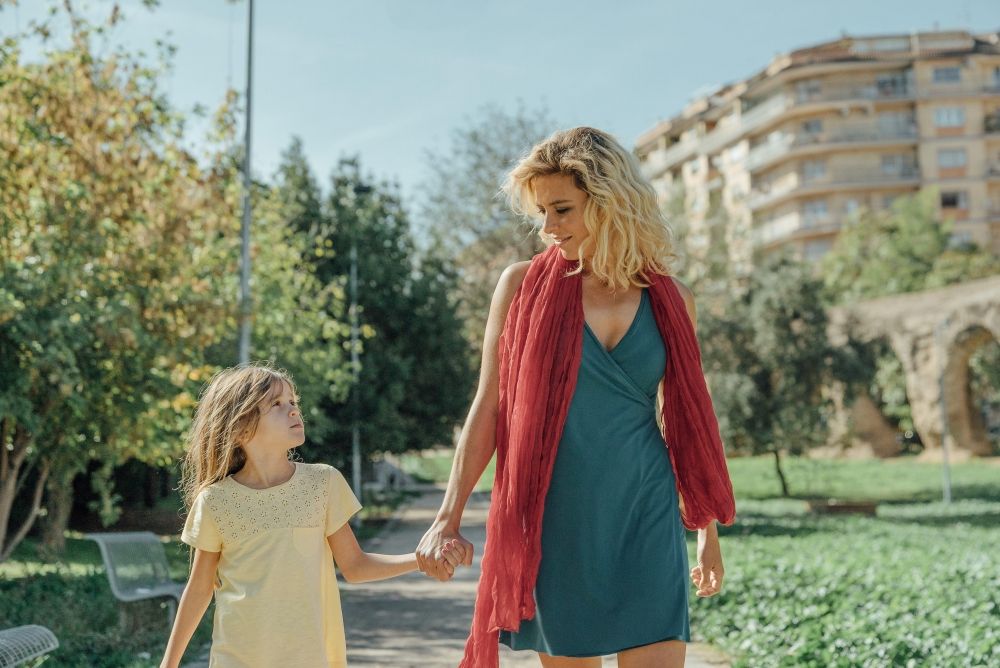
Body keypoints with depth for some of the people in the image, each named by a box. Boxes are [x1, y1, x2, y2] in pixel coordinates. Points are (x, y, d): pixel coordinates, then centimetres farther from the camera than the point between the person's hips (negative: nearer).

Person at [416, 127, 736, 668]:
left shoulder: (669, 300, 4)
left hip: (645, 519, 1)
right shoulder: (523, 285, 0)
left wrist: (706, 529, 17)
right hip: (554, 516, -1)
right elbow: (487, 407, 0)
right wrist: (448, 518, -5)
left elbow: (685, 421, 12)